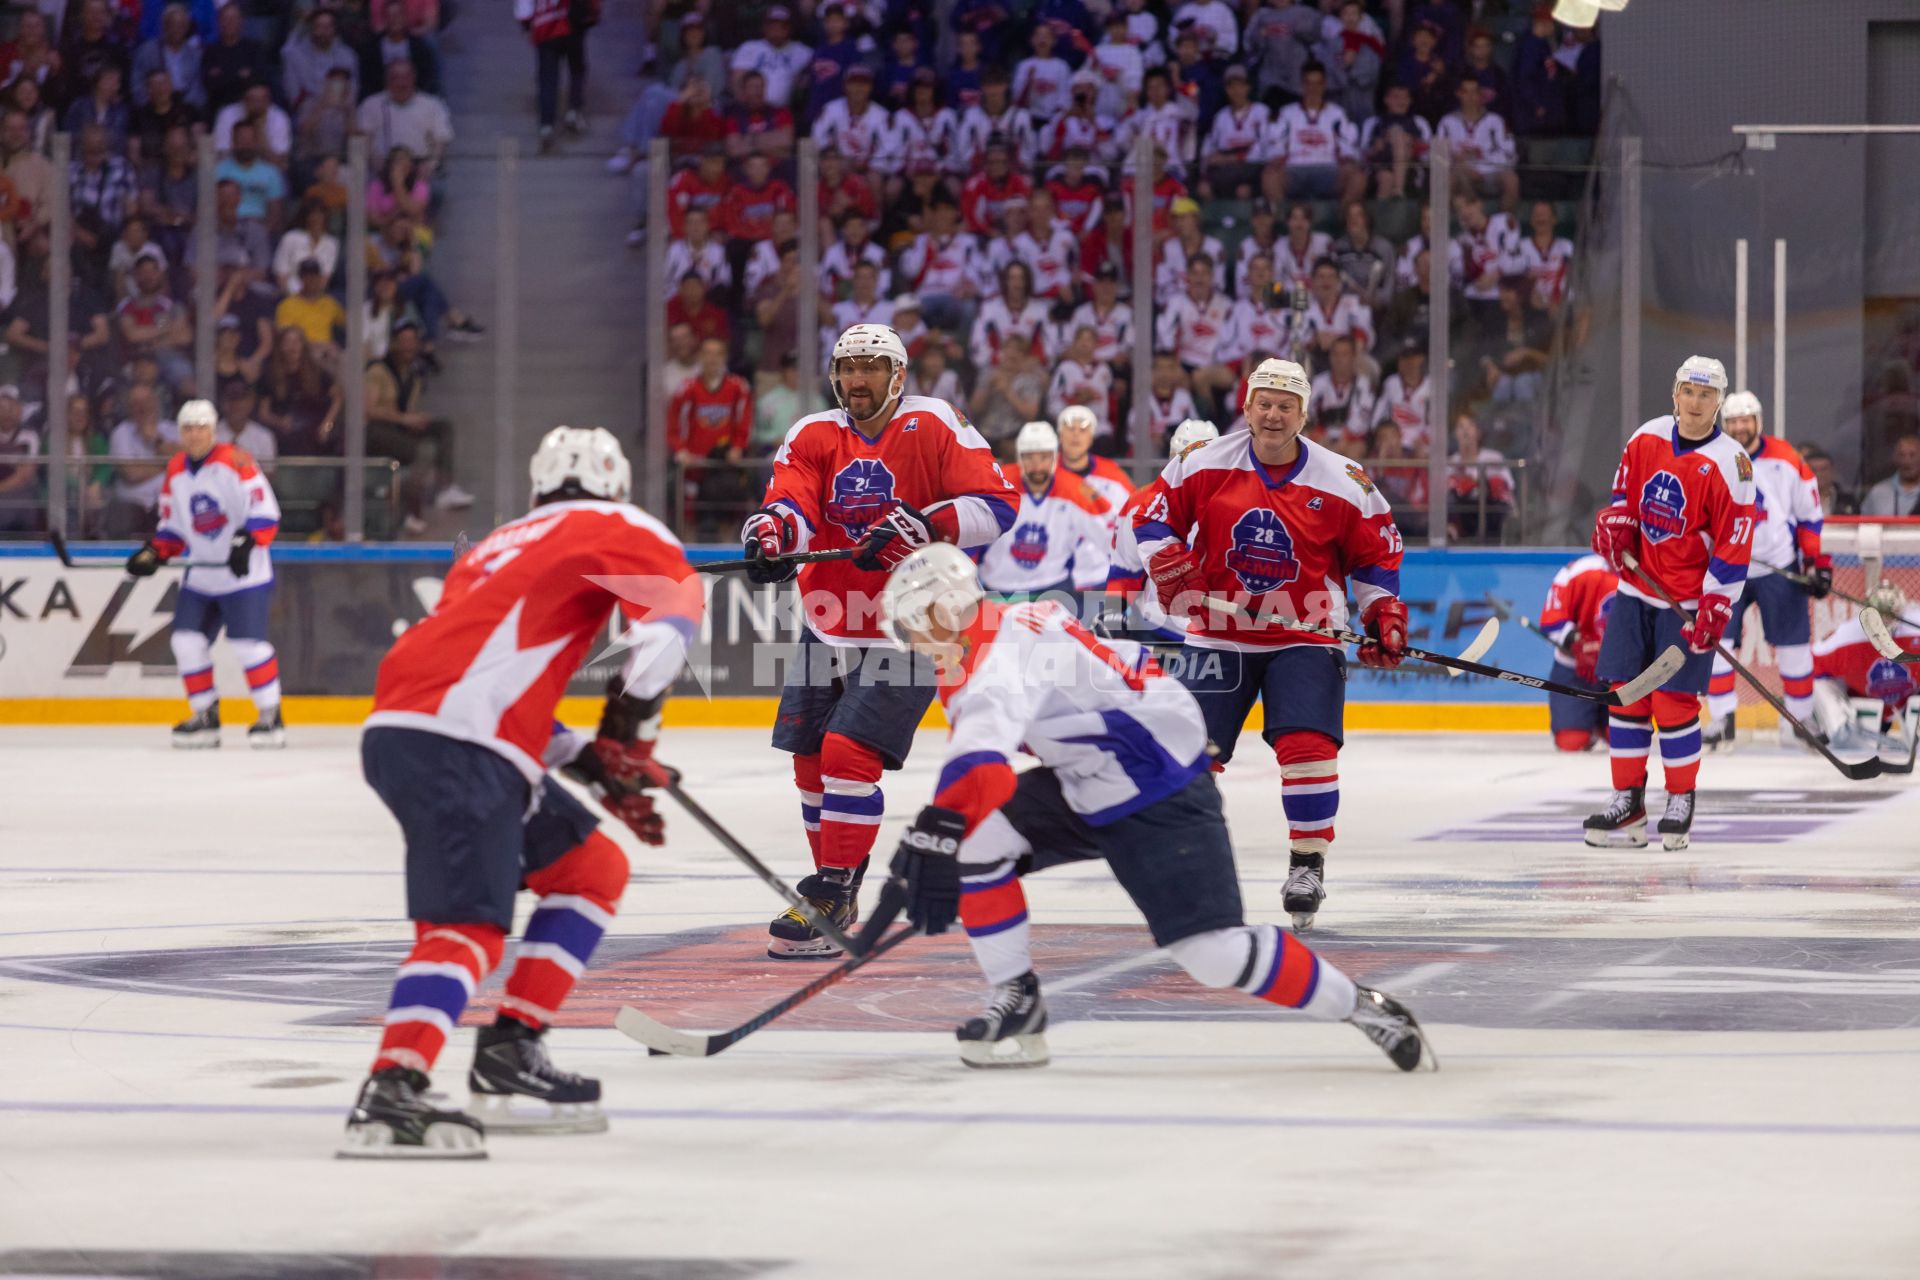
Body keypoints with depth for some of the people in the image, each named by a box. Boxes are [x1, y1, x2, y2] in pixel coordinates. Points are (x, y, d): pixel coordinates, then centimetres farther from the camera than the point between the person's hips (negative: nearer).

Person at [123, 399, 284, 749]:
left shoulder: (234, 461, -12)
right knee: (187, 640, -2)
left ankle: (271, 716, -3)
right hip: (202, 573, 7)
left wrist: (246, 542, -29)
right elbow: (172, 526, 17)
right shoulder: (175, 471, 9)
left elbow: (265, 510, -17)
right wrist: (153, 553, 2)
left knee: (248, 642, -14)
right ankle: (205, 717, 10)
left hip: (245, 573, -7)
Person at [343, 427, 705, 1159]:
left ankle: (511, 1054, 13)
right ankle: (391, 1092, -40)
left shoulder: (505, 544, 33)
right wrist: (629, 725, -2)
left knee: (594, 871, 20)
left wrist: (593, 762, 25)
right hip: (451, 748, -8)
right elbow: (673, 602, -9)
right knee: (467, 925, -21)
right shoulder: (612, 527, 11)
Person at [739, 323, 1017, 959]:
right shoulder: (813, 436, 2)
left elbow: (997, 506, -14)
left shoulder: (934, 427, -9)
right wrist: (772, 530, -39)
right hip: (828, 626, 6)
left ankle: (828, 902, -12)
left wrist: (924, 527, -30)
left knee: (849, 751, -17)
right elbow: (791, 501, -15)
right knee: (811, 759, 10)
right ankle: (839, 890, 28)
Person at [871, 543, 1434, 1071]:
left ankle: (1360, 1006, -1)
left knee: (1211, 948, -17)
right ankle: (1016, 1003, 0)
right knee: (974, 840, -6)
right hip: (1084, 789, 10)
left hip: (1160, 797, -10)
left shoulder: (1005, 650, -24)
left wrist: (935, 836, -48)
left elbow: (980, 760, -41)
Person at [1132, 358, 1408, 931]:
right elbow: (1152, 517, 3)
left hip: (1305, 638, -1)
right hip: (1218, 634, 1)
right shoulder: (1203, 464, -4)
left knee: (1307, 744, -17)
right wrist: (1163, 560, -15)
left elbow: (1376, 553, 6)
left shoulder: (1342, 482, -4)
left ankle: (1309, 862, -3)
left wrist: (1384, 614, -3)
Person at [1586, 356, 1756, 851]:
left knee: (1673, 699, -7)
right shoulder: (1647, 438, 2)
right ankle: (1628, 800, 13)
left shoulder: (1729, 464, -14)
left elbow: (1734, 544, -14)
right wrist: (1615, 522, -1)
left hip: (1688, 600, -5)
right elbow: (1627, 488, 20)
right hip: (1637, 586, 5)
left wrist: (1715, 609, -17)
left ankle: (1681, 800, 9)